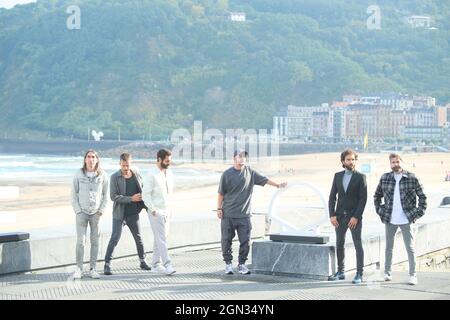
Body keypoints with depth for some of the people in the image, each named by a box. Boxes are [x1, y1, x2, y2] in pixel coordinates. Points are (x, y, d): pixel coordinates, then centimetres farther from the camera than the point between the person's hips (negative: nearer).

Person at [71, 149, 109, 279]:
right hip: (82, 212, -1)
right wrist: (77, 210, -3)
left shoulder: (103, 175, 2)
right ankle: (79, 269, 3)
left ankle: (93, 269, 10)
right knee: (80, 241, -4)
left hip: (96, 213, 1)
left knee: (95, 241, 4)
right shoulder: (79, 174, 1)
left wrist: (102, 210, -2)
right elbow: (74, 194, 4)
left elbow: (105, 195, 7)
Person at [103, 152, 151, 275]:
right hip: (119, 214, -4)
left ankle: (143, 261, 30)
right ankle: (107, 264, -2)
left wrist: (145, 205, 5)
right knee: (115, 238, -8)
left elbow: (143, 190, 16)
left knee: (138, 238, 15)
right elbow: (113, 196, -17)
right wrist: (131, 199, -22)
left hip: (133, 214, 4)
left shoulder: (136, 174, 3)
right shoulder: (115, 177, -10)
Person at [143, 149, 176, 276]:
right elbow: (145, 194, -13)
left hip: (167, 211, 7)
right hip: (156, 212, -7)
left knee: (160, 238, 12)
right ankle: (167, 265, -15)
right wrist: (152, 209, -15)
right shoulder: (153, 175, -12)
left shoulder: (169, 173, 10)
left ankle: (156, 263, 20)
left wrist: (170, 207, 15)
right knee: (161, 239, -11)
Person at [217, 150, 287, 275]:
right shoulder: (227, 174, -2)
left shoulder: (250, 172, 6)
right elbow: (221, 193, 1)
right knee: (227, 240, 2)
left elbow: (264, 180, 14)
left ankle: (241, 264, 12)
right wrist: (219, 209, -3)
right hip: (228, 214, -2)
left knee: (245, 241, 1)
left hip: (244, 215, 2)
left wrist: (278, 185, 10)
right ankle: (228, 264, 13)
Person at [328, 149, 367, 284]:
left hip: (354, 217, -4)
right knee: (339, 244, 8)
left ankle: (359, 274, 1)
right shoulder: (338, 176, 10)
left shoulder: (360, 177, -2)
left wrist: (356, 217, -14)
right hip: (340, 216, 4)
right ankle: (340, 272, 17)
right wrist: (332, 215, -2)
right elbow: (332, 197, 9)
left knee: (358, 245, -2)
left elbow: (363, 198, -7)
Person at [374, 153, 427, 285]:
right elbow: (377, 195, 17)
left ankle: (413, 275, 4)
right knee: (389, 247, 11)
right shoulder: (385, 178, 4)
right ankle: (387, 273, 21)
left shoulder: (411, 178, -2)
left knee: (410, 248, -1)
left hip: (406, 220, -2)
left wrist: (419, 213, -3)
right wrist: (379, 210, 7)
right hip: (389, 220, 2)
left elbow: (422, 196, 3)